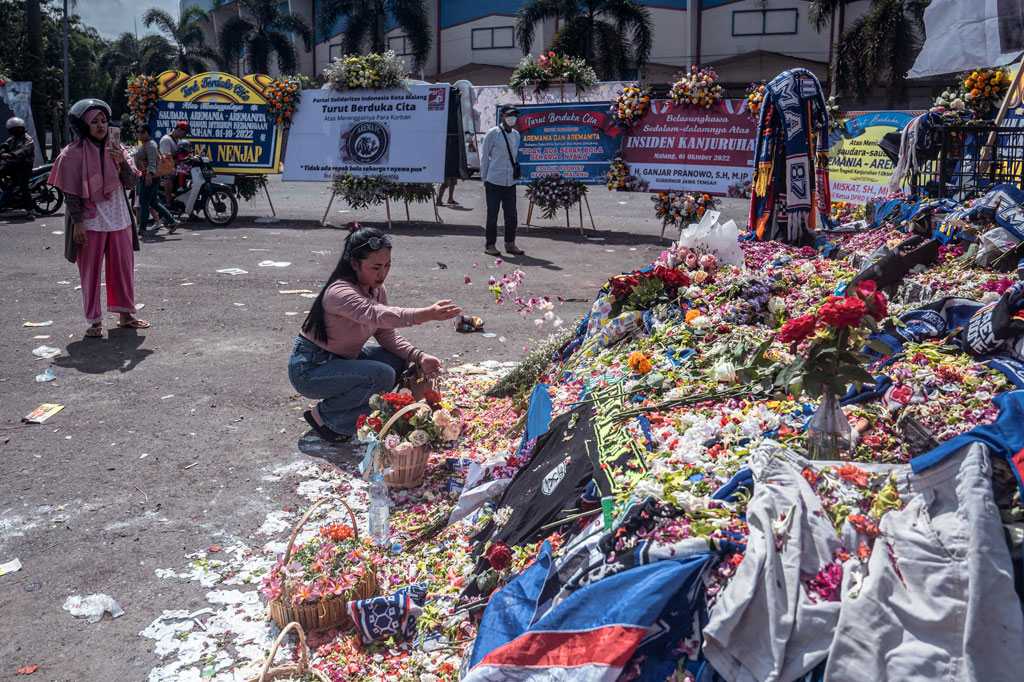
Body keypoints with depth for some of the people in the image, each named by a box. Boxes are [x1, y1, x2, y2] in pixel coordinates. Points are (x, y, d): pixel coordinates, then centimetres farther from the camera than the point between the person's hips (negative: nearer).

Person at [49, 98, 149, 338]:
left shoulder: (115, 149, 8)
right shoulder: (73, 153, -4)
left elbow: (131, 183, 3)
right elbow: (70, 192, -6)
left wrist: (122, 162, -14)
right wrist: (78, 222, -13)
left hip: (119, 219, 4)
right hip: (90, 222, -4)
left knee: (123, 267, 9)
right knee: (90, 271, 1)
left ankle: (125, 314, 23)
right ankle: (94, 321, 9)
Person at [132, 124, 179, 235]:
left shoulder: (150, 145, -13)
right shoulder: (143, 145, 20)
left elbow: (152, 161, -25)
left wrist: (149, 173, -38)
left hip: (149, 178, -11)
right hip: (144, 177, 11)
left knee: (144, 203, -5)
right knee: (154, 203, 12)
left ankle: (142, 229, 2)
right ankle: (173, 222, 13)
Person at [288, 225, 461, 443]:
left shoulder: (377, 290, 0)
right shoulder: (339, 292, -28)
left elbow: (387, 334, 0)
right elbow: (378, 316, -46)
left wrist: (419, 357, -18)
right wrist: (427, 314, -59)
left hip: (340, 359, 9)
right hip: (308, 368, -9)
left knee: (398, 361, -5)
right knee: (383, 375, -26)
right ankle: (323, 416, -7)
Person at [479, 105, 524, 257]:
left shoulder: (516, 135, 12)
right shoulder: (492, 133, -5)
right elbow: (484, 157, 0)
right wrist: (484, 178, 2)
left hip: (510, 182, 5)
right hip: (494, 182, -5)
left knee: (511, 214, 7)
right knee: (492, 215, 0)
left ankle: (510, 244, 18)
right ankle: (490, 245, 8)